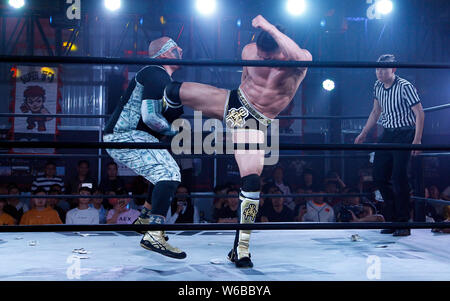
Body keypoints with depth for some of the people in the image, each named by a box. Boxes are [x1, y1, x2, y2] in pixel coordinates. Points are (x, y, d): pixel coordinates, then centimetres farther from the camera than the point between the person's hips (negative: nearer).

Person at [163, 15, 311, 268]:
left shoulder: (299, 61, -20)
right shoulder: (249, 51, -6)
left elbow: (298, 56, -47)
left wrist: (269, 27, -47)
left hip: (255, 123, -4)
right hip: (232, 102, 4)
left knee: (252, 181, -20)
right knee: (175, 91, 3)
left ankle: (241, 249, -6)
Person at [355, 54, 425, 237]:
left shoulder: (405, 87, -14)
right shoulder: (378, 86, 7)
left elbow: (419, 113, -14)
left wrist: (417, 140, -22)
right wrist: (363, 133, 19)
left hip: (404, 134, -7)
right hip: (387, 134, 7)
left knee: (398, 178, -13)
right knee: (379, 177, 4)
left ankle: (403, 224, -3)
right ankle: (392, 219, 18)